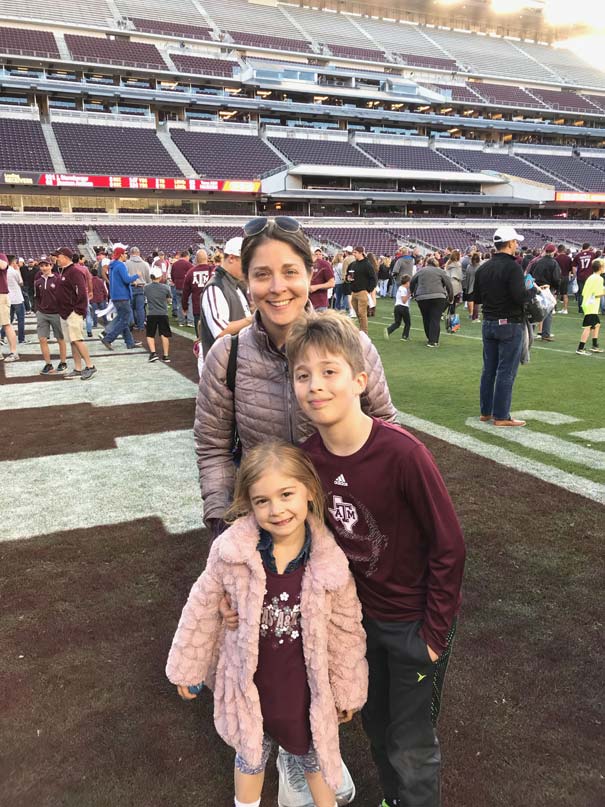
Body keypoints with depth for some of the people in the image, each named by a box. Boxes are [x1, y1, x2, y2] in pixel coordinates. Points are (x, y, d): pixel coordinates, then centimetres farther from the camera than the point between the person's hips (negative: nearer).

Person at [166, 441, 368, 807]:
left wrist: (349, 691, 2)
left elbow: (347, 630, -8)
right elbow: (202, 610, -8)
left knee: (316, 756, 26)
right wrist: (186, 667, 3)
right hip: (249, 685, 1)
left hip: (306, 690, 0)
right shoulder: (231, 550, -24)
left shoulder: (331, 562, -23)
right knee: (251, 755, 28)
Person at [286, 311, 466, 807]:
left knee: (411, 748, 12)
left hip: (416, 622, -5)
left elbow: (449, 547, -20)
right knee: (376, 723, 26)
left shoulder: (402, 453, -30)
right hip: (362, 615, 6)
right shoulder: (309, 457, -13)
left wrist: (434, 634, -13)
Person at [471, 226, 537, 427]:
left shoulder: (483, 268, 6)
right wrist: (534, 289, -4)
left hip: (488, 323, 7)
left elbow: (476, 298, 11)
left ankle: (485, 411, 20)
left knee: (488, 369, 13)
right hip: (510, 324, -7)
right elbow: (520, 296, -23)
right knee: (506, 372, -1)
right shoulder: (512, 267, -16)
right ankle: (501, 416, 3)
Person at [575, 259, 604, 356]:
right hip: (592, 306, -10)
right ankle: (580, 349, -11)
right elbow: (597, 294, -20)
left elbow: (584, 292, 13)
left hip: (587, 304, 10)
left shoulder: (591, 277, 15)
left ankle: (595, 346, 27)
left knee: (597, 324, 20)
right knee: (588, 327, -9)